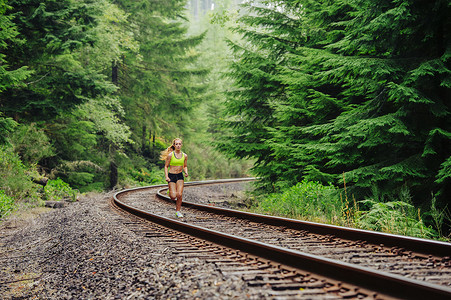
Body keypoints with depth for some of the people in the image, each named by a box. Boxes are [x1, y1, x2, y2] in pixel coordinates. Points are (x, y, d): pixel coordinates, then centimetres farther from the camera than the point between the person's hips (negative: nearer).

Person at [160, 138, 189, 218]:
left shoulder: (184, 156, 3)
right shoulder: (170, 155, -8)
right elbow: (166, 166, -1)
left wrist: (186, 172, -5)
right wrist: (166, 176, -13)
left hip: (180, 176, 3)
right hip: (171, 176, -3)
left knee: (179, 195, -11)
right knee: (173, 197, -10)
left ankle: (178, 211, 7)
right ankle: (170, 192, 27)